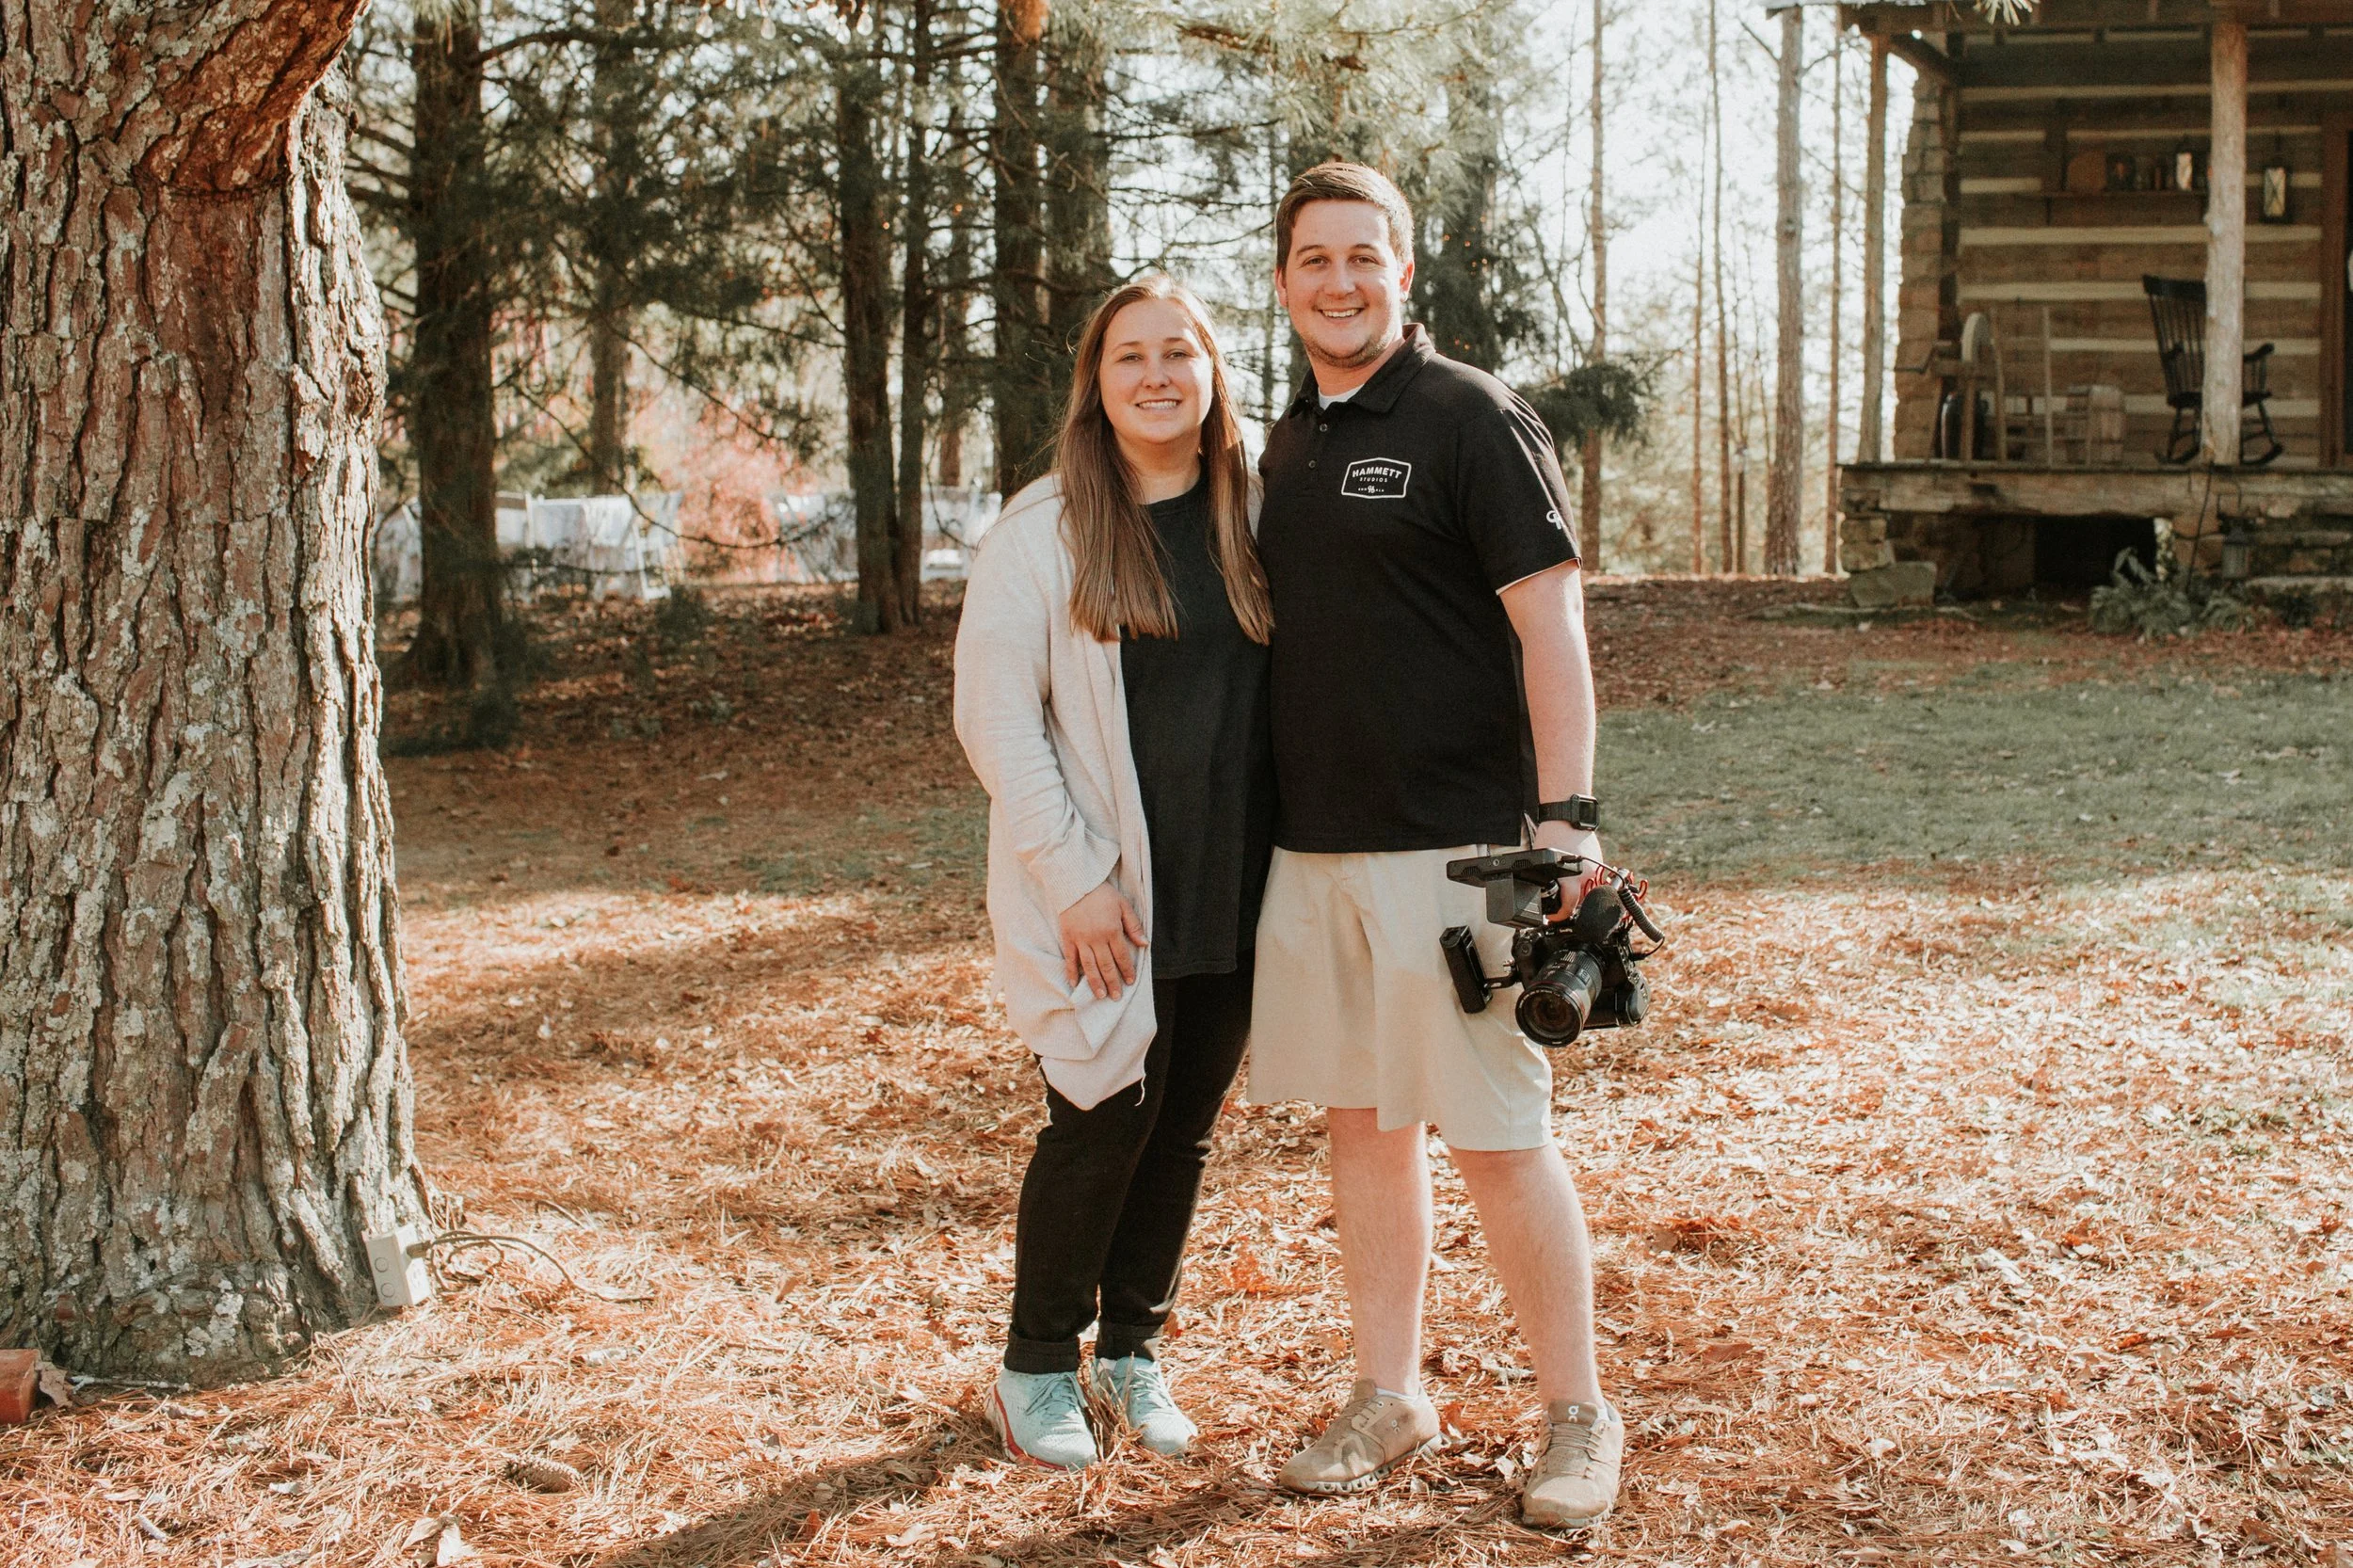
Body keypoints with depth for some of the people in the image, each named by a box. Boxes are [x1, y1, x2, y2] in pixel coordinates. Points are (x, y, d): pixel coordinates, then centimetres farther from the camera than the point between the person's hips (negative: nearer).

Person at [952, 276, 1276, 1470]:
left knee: (1184, 1128, 11)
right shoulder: (1047, 527, -6)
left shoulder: (1253, 518, 5)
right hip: (1101, 898, -4)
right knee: (1104, 1123, 0)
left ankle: (1131, 1349, 28)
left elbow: (1291, 691, 10)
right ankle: (1037, 1367, 19)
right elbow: (996, 717, -8)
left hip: (1231, 892, 4)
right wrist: (1076, 879, -13)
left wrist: (1285, 870, 3)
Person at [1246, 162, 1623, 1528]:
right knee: (1361, 1118, 12)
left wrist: (1567, 820, -20)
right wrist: (1269, 820, 15)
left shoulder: (1473, 420, -7)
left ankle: (1580, 1416, 11)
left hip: (1453, 846, -7)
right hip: (1313, 846, 7)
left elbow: (1551, 624, -12)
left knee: (1498, 1136, -2)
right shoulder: (1290, 444, 14)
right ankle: (1390, 1399, 24)